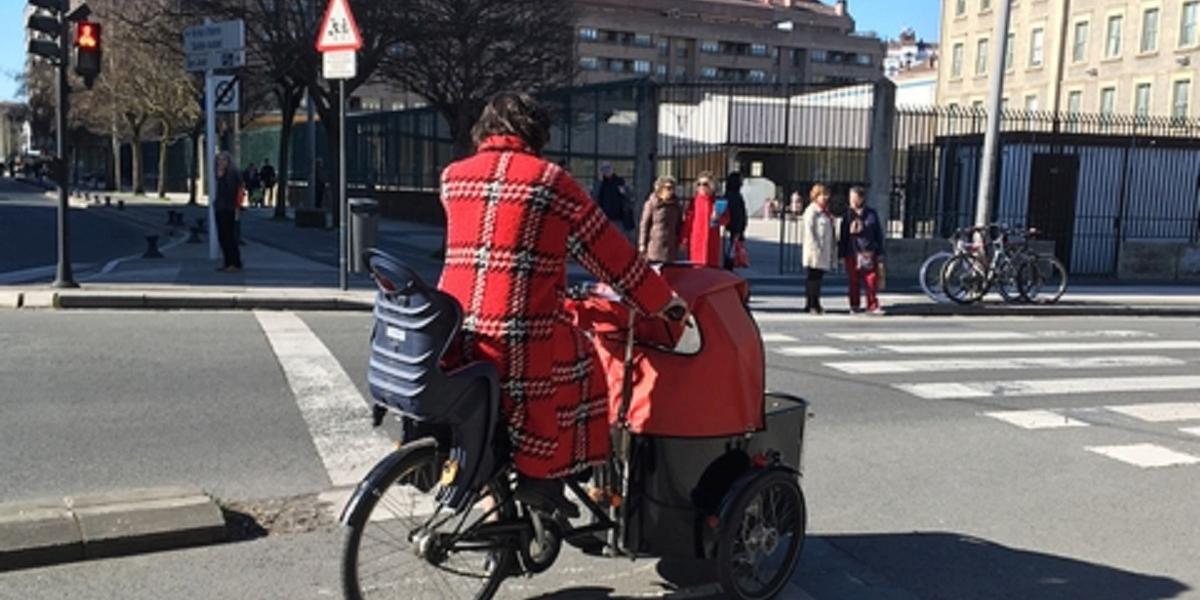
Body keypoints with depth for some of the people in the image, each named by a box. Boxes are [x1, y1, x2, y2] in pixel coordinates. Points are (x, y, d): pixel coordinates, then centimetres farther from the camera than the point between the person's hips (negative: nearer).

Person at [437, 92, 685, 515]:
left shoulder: (453, 176, 11)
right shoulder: (549, 179, -2)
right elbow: (608, 251, 1)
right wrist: (662, 301, 13)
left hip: (452, 331, 6)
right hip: (522, 334, -5)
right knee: (583, 367, 18)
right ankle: (540, 478, 14)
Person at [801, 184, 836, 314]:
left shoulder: (825, 212, 20)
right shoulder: (811, 211, -8)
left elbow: (831, 231, 22)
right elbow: (809, 230, -15)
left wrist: (833, 247, 14)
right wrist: (816, 247, -20)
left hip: (825, 251, 9)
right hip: (815, 251, -9)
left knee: (817, 277, 9)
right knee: (814, 277, -7)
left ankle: (809, 304, 14)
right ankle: (814, 305, -5)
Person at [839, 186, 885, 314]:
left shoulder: (871, 214, 5)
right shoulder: (847, 214, 4)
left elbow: (878, 233, 9)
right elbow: (842, 235, 4)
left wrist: (880, 252, 6)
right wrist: (842, 254, 0)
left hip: (869, 252, 0)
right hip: (852, 252, 0)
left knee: (872, 280, -3)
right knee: (854, 281, 4)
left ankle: (873, 306, 4)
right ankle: (854, 306, 15)